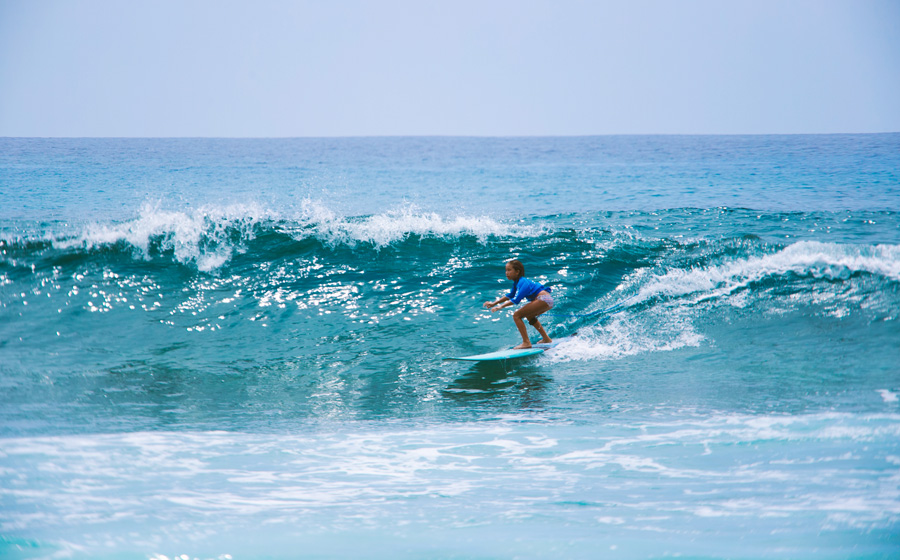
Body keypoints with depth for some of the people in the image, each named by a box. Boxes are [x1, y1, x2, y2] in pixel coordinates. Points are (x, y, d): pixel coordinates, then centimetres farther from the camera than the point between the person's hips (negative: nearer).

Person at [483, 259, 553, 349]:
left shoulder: (523, 282, -13)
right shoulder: (517, 282, 17)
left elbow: (516, 299, -23)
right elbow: (510, 295, 29)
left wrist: (501, 306, -27)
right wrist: (494, 303, 23)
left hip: (544, 299, -11)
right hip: (549, 301, 11)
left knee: (517, 315, -12)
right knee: (529, 316, 36)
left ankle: (526, 342, -16)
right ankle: (546, 339, 39)